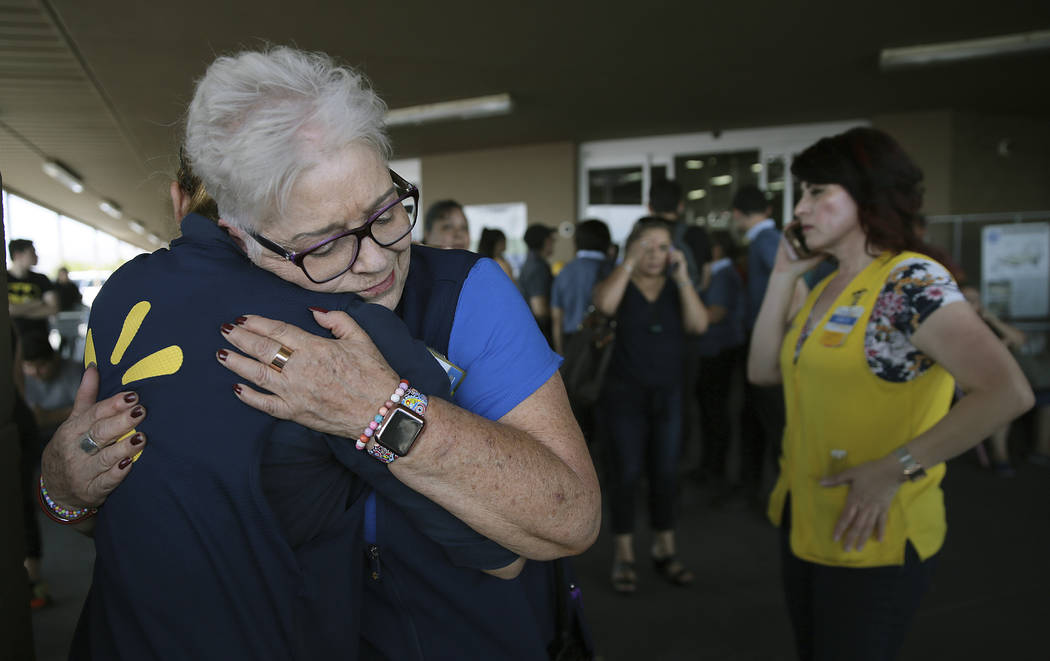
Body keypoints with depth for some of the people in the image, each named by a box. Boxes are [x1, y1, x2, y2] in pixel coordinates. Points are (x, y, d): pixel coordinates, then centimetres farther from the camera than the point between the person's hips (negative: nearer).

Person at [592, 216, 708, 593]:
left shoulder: (676, 288, 8)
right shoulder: (619, 283, -1)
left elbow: (699, 325, -9)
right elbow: (605, 304, -26)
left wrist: (682, 277, -13)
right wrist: (630, 262, -21)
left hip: (668, 393, 3)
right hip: (625, 393, -3)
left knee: (666, 473, 8)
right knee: (626, 473, -2)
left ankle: (664, 550, 22)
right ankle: (623, 556, 9)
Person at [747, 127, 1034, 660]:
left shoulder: (912, 281, -18)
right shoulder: (826, 289, 8)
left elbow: (1008, 393, -27)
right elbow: (763, 370, 6)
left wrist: (893, 470, -25)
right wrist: (783, 274, 3)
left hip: (870, 537, -8)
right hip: (802, 522, 8)